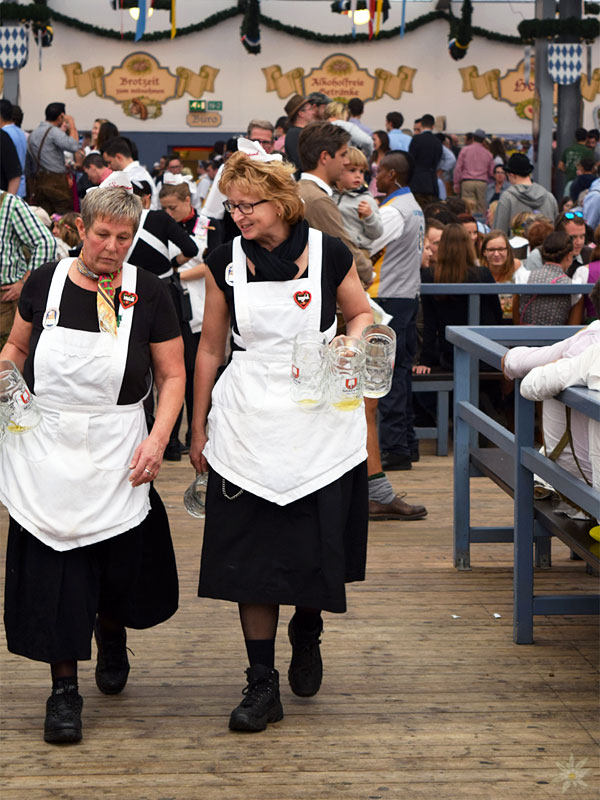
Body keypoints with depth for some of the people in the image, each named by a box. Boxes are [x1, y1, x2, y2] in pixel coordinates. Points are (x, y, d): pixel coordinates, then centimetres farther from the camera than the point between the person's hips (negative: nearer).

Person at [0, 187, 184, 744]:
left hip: (115, 456, 0)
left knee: (119, 567, 6)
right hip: (45, 450, 1)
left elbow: (172, 375, 2)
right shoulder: (45, 283, 1)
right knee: (52, 571, 1)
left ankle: (111, 636, 41)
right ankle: (63, 688, 13)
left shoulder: (148, 294, -2)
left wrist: (158, 437, -11)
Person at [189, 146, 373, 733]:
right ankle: (262, 684, 7)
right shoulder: (226, 262, 1)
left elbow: (362, 314, 13)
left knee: (318, 546, 2)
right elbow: (211, 347, 9)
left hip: (321, 420, -1)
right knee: (250, 553, -1)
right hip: (248, 421, 1)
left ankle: (306, 633, 34)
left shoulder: (328, 254, -4)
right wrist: (198, 427, 12)